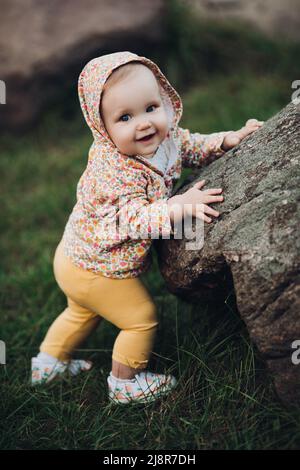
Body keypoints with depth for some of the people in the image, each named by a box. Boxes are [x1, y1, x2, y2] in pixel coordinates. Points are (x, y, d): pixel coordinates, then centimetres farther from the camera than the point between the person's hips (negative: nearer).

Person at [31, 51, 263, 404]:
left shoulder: (164, 138, -9)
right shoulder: (114, 171, -36)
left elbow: (192, 147, 8)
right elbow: (129, 220, -39)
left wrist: (230, 139, -4)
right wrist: (180, 205, -41)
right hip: (97, 271, -9)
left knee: (84, 310, 31)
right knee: (142, 317, 5)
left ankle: (49, 363, 50)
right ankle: (126, 384, 25)